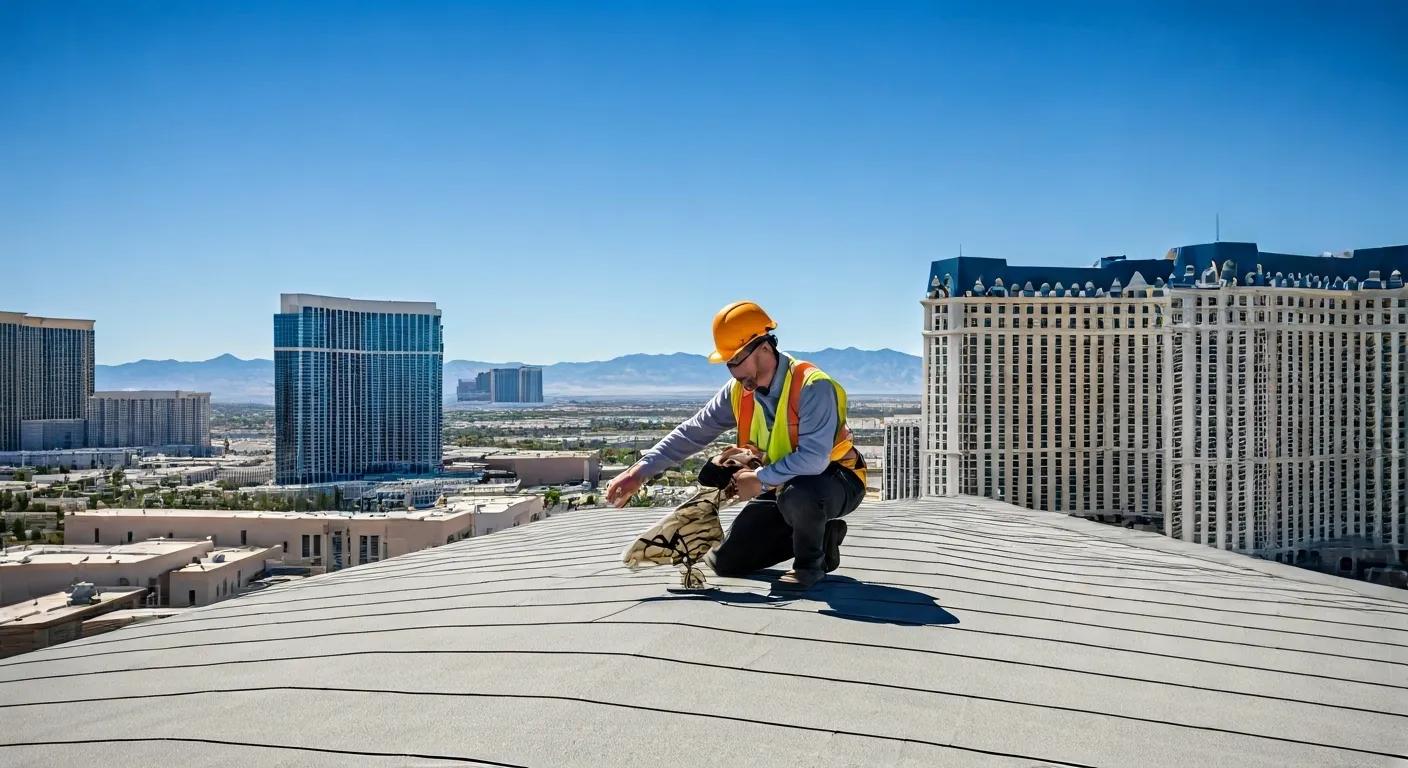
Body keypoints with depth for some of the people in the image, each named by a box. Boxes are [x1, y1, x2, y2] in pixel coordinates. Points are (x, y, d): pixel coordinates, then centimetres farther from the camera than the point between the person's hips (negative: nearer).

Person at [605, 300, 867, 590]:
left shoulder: (813, 386, -29)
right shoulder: (739, 392, -6)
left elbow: (813, 458, -36)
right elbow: (692, 432, -5)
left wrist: (760, 479, -28)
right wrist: (639, 472, -12)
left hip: (835, 481, -7)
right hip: (782, 485, 7)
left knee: (797, 493, -43)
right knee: (726, 562, 3)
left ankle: (811, 563, -10)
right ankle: (820, 535, 16)